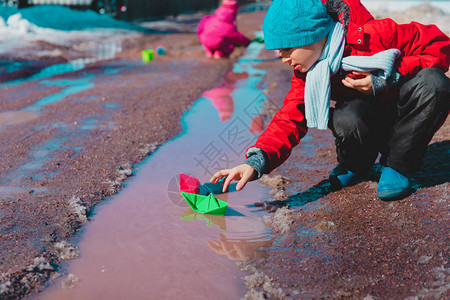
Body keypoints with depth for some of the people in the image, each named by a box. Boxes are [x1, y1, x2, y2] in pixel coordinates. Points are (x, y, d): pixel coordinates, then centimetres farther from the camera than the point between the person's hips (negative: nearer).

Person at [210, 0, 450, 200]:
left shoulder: (373, 35, -25)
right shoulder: (306, 75, -10)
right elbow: (289, 120, -19)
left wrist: (386, 80, -28)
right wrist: (256, 162, -36)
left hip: (409, 117, -1)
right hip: (371, 126, 1)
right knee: (345, 120, -34)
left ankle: (397, 167, -14)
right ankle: (354, 165, 2)